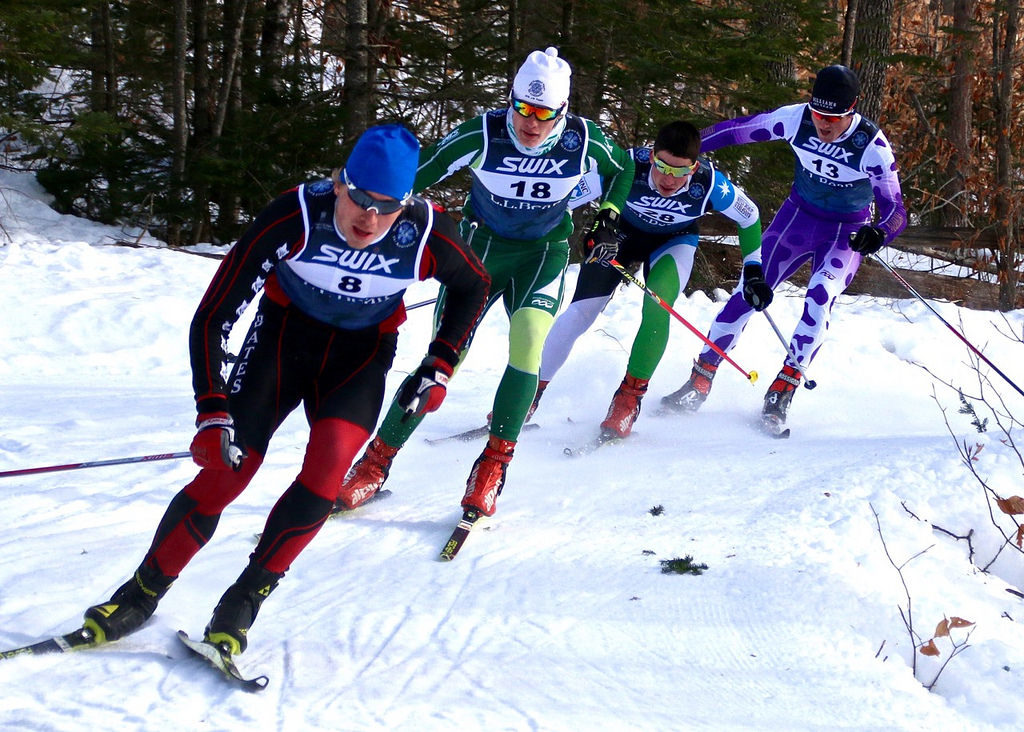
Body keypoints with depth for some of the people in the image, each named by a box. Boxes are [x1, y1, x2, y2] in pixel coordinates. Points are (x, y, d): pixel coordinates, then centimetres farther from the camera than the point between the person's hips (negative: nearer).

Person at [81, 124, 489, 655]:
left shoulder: (426, 233, -25)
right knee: (225, 469, -13)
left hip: (361, 354, 1)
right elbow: (211, 319, -23)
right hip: (283, 334, -1)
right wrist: (212, 415, -30)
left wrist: (439, 368, -4)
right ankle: (142, 595, 8)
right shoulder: (294, 218, -30)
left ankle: (244, 601, -6)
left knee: (328, 468, -24)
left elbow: (473, 286, 1)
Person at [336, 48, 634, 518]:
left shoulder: (584, 140, -16)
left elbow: (623, 168, 8)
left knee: (528, 337, -28)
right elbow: (418, 174, -12)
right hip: (481, 246, -1)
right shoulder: (483, 134, -22)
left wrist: (609, 218, -2)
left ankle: (494, 463, -16)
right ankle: (377, 461, 5)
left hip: (544, 252, 1)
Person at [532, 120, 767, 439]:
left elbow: (749, 217, -12)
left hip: (674, 241, 0)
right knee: (580, 313, -10)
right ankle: (531, 391, 8)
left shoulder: (710, 184, -32)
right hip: (621, 232, 0)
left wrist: (754, 271, -8)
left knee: (656, 307, -28)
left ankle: (629, 397, -11)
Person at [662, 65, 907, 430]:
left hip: (846, 232, -3)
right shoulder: (796, 118, -19)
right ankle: (700, 381, 6)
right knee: (749, 291, -5)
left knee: (820, 297, -27)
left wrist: (879, 233, -50)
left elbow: (896, 211, -27)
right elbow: (738, 129, -7)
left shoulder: (873, 147, -27)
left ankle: (782, 392, -23)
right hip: (798, 217, 3)